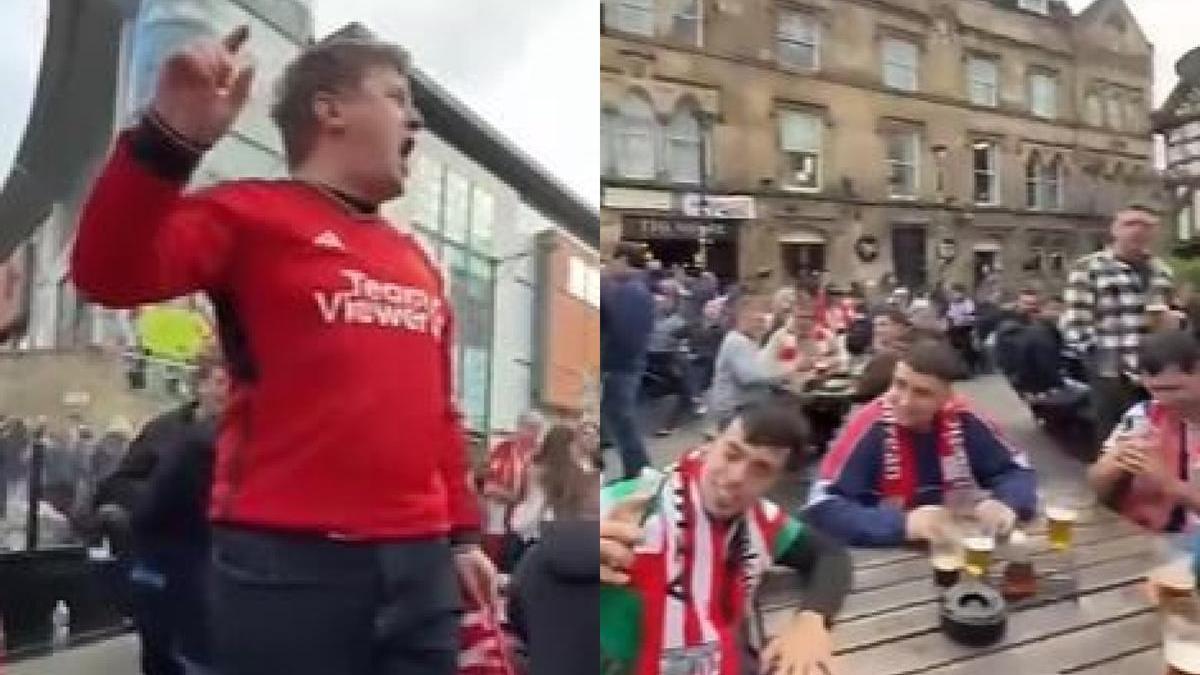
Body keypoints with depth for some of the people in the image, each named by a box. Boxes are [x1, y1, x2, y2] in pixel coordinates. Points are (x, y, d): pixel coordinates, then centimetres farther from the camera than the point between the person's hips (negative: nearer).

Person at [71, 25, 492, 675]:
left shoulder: (416, 259, 17)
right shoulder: (253, 212, 0)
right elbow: (110, 275, -14)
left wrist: (463, 535, 17)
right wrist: (172, 134, -26)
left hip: (419, 559, 6)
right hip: (289, 558, -6)